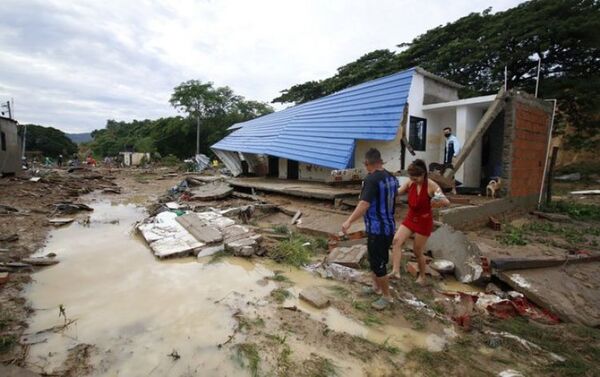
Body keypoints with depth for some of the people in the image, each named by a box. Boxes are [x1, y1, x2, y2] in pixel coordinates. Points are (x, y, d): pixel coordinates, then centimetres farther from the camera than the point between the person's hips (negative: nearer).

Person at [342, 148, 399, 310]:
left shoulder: (371, 179, -20)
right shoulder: (391, 178, 6)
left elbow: (364, 204, -31)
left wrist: (349, 221, -35)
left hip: (377, 229, -9)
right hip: (389, 227, 9)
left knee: (377, 263, 4)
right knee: (377, 259, 24)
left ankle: (387, 296, 18)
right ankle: (376, 286, 40)